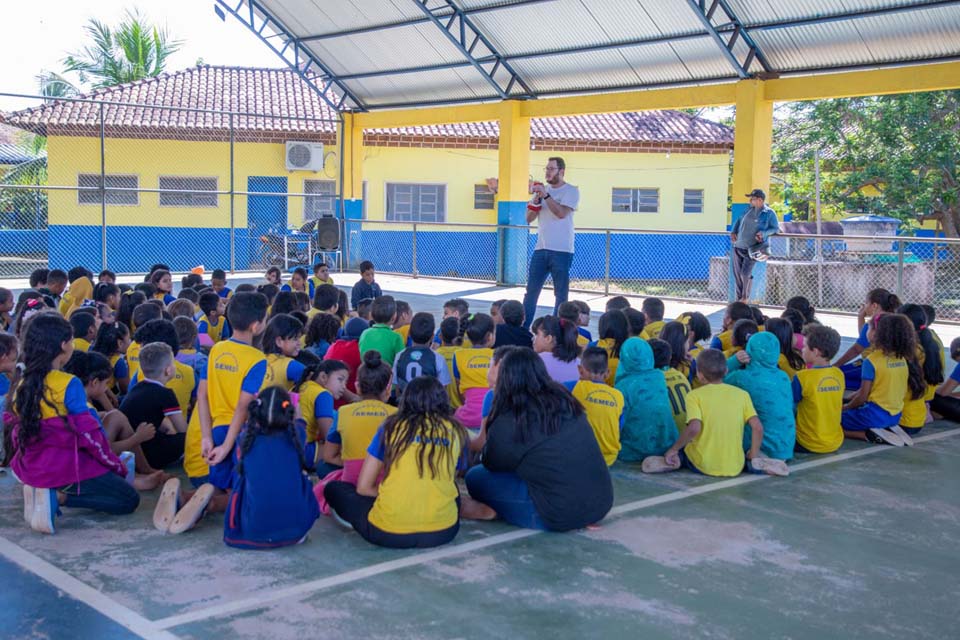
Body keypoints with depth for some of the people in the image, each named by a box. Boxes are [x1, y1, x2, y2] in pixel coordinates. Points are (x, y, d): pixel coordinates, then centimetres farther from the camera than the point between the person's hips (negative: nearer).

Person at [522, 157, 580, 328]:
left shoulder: (571, 191, -2)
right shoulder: (541, 190, 12)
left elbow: (561, 213, -18)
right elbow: (529, 218, 8)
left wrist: (545, 195, -17)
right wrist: (537, 199, -7)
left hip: (561, 251, -5)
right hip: (541, 249, 5)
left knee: (561, 294, 1)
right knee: (531, 291, 4)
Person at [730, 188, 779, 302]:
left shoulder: (769, 213, -5)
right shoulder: (748, 209, 10)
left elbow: (776, 228, -4)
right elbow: (739, 220, 22)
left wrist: (763, 233, -21)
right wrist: (733, 232, 7)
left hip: (752, 248, -6)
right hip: (738, 246, 6)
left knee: (745, 273, -15)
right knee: (737, 274, 8)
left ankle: (745, 297, 7)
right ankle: (738, 298, 23)